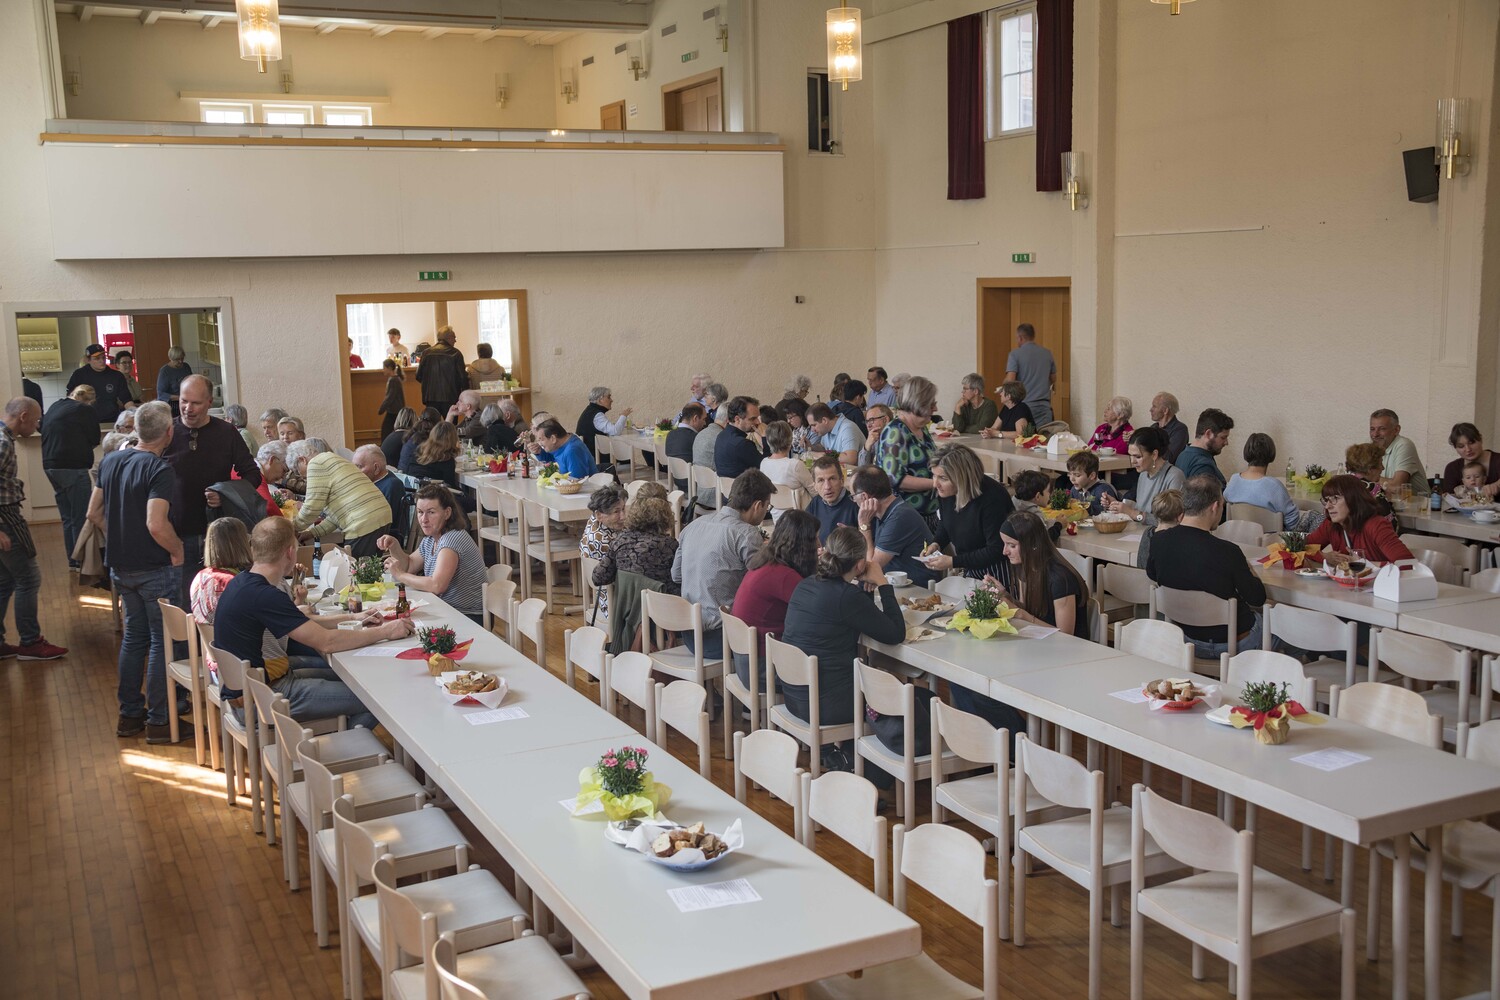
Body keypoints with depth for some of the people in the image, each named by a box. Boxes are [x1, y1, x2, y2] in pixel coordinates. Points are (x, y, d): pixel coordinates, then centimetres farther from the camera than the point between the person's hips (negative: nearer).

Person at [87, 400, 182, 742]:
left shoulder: (110, 462, 5)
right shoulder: (160, 470, -20)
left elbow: (94, 513, 10)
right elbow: (156, 524, -29)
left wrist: (119, 540, 17)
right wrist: (178, 550, -14)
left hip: (121, 567, 7)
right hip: (156, 569, -7)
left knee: (134, 636, 18)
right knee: (162, 641, 2)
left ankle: (129, 715, 24)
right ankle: (158, 720, 7)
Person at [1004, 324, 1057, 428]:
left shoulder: (1015, 354, -5)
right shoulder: (1047, 353, 9)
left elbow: (1010, 380, -14)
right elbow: (1053, 379, 19)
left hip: (1024, 405, -3)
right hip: (1044, 406, 3)